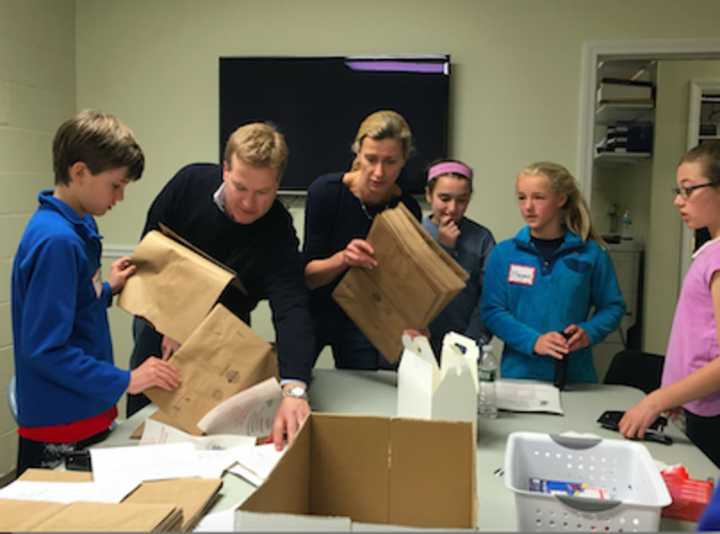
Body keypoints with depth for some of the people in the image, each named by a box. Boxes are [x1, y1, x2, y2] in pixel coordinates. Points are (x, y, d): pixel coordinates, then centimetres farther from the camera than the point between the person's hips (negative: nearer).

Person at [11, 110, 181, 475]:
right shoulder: (57, 241, -24)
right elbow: (44, 349, -25)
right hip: (61, 429, -9)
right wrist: (124, 381, -23)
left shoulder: (76, 227, 6)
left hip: (82, 415, 9)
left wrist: (107, 290, 8)